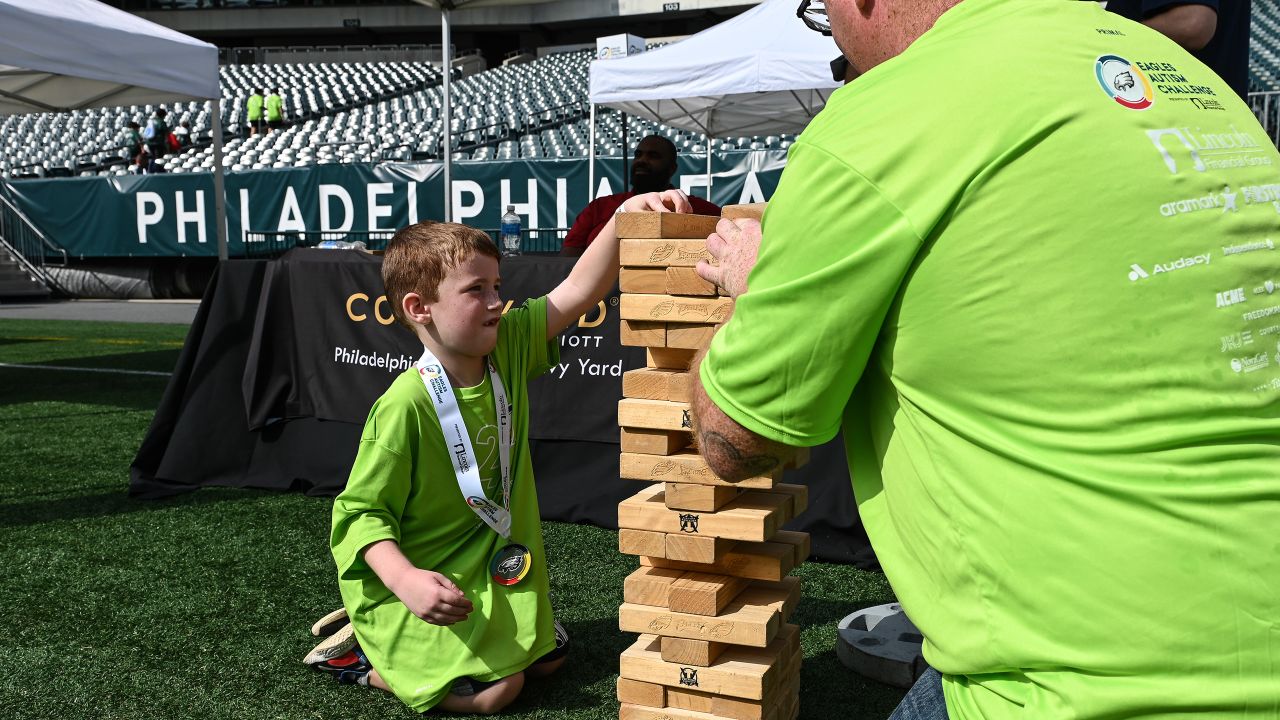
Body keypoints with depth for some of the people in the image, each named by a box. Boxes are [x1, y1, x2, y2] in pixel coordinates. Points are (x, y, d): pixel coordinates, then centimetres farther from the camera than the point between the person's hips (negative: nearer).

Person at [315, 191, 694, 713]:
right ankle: (361, 656, 7)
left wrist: (627, 213, -24)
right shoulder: (405, 407, -26)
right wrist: (407, 581, -36)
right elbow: (362, 512, -21)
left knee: (546, 660, 17)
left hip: (496, 572, 8)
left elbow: (579, 290, -12)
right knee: (497, 689, -16)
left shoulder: (508, 348, -7)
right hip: (428, 584, -7)